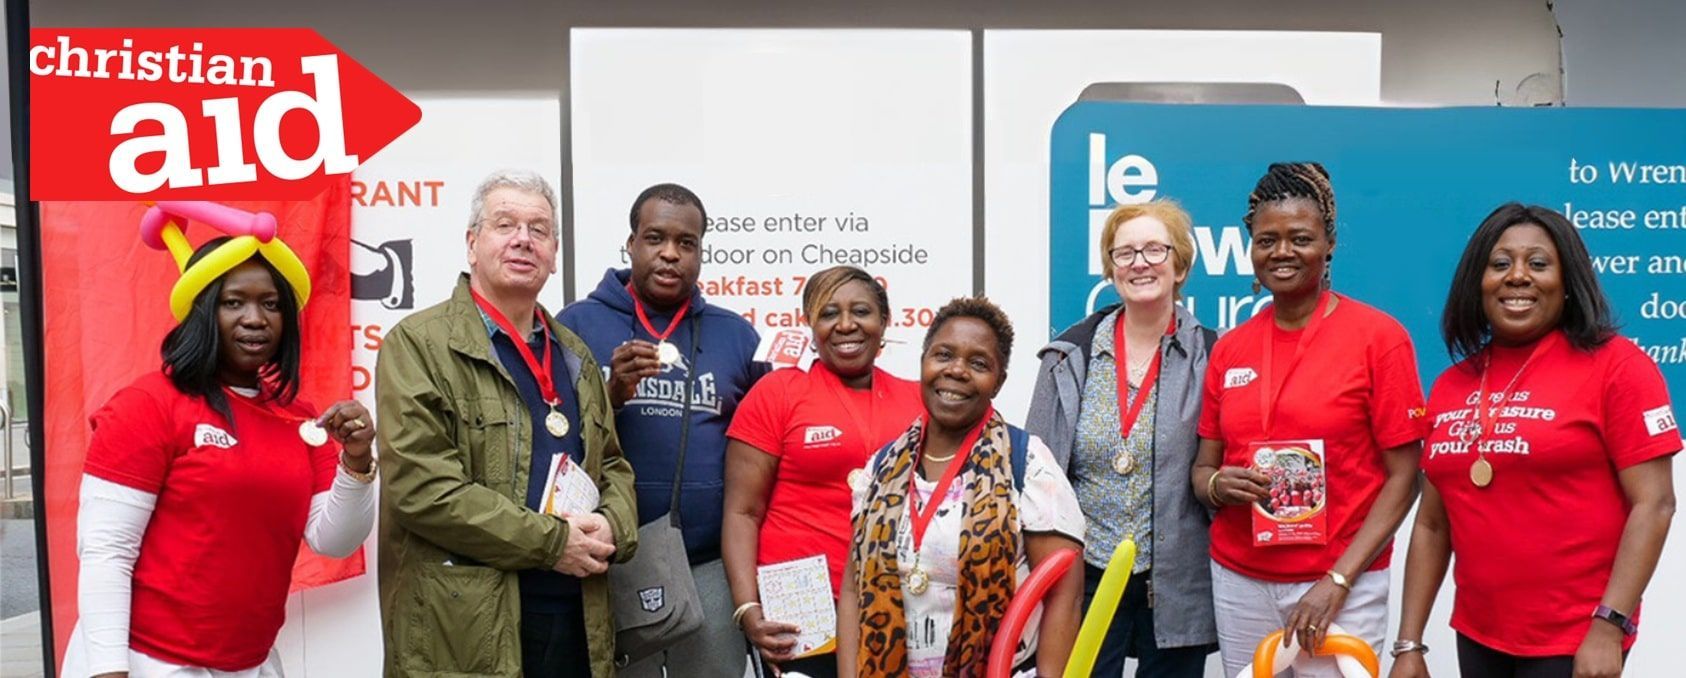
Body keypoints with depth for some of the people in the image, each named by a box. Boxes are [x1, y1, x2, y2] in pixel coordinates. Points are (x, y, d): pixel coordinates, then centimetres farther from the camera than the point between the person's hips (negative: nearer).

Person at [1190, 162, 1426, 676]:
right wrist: (1219, 486, -11)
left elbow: (1403, 478, -7)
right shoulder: (1229, 348, 5)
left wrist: (1338, 580, -13)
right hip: (1237, 581, 4)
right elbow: (1202, 468, 12)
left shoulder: (1379, 337, -6)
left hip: (1341, 584, -3)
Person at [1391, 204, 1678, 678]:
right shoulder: (1451, 386, 6)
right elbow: (1433, 525, 8)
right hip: (1477, 636, 5)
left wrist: (1609, 626, -17)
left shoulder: (1615, 366, -6)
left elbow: (1653, 504, -11)